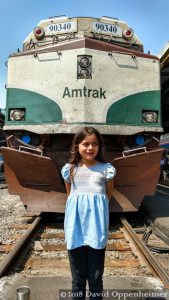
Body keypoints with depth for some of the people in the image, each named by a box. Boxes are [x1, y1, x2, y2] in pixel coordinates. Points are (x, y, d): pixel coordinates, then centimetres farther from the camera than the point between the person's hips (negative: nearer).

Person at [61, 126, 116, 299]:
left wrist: (94, 206, 10)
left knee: (96, 277, 11)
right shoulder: (69, 169, 2)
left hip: (96, 226, -1)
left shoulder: (106, 169, -1)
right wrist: (79, 206, 9)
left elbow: (108, 196, 11)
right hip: (75, 227, 1)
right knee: (77, 277, 14)